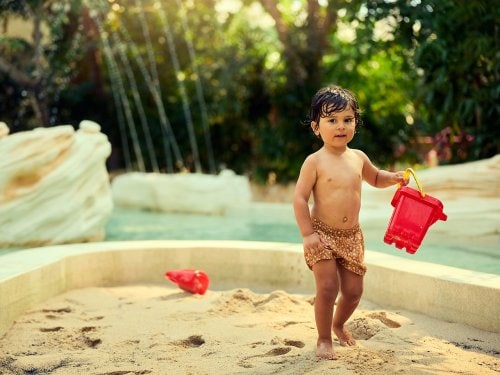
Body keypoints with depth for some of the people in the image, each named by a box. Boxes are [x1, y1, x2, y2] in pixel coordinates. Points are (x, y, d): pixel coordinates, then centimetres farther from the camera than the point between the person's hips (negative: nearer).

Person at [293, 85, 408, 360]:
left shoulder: (358, 158, 4)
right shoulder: (315, 162, -12)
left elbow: (375, 178, 25)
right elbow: (299, 198, -14)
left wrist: (393, 177, 4)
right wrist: (308, 234, -19)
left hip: (352, 236, 5)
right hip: (322, 234, -5)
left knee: (353, 290, 7)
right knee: (328, 288, -13)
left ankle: (338, 324, 38)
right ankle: (323, 339, 8)